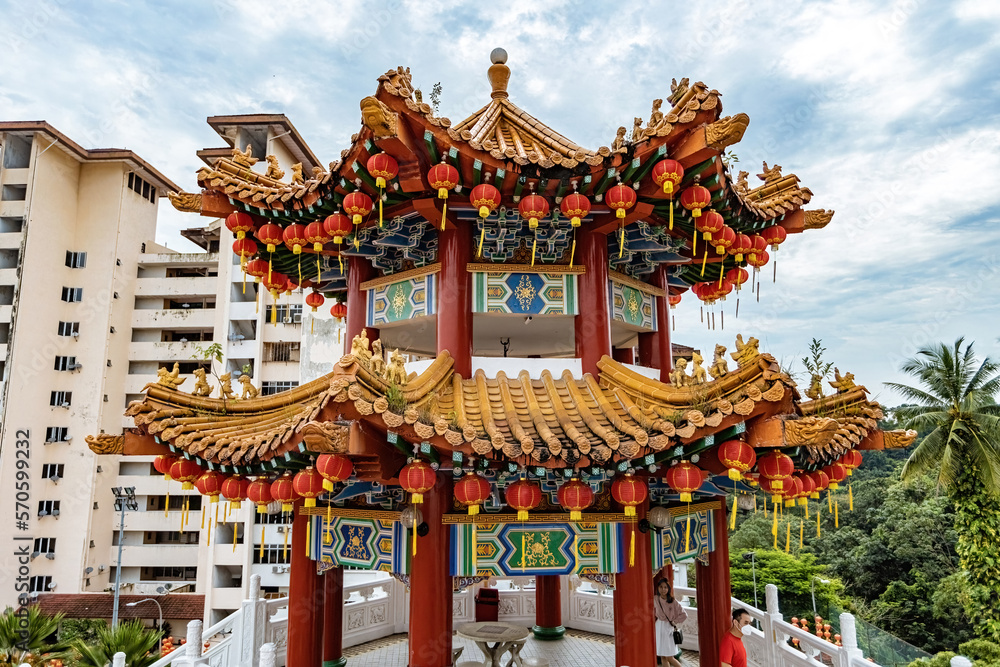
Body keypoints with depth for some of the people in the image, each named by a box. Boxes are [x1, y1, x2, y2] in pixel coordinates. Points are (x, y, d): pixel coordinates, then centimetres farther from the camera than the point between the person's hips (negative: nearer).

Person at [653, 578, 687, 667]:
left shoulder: (673, 602, -13)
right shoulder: (655, 600, -3)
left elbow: (684, 615, -11)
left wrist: (674, 622, -7)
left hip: (669, 628, -4)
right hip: (659, 628, 4)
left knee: (669, 658, -3)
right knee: (662, 657, 7)